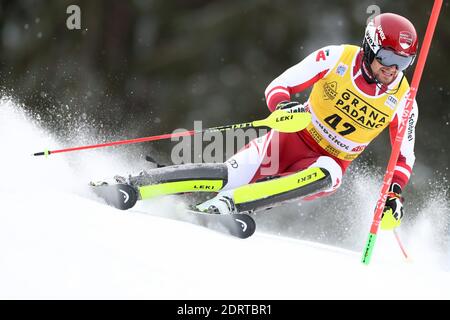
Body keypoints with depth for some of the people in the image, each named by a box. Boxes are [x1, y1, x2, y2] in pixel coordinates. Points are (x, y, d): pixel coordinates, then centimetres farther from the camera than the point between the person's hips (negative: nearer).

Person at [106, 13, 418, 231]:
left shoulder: (402, 100, -8)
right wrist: (285, 107, -34)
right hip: (293, 137, -1)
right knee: (232, 175, -24)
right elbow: (278, 87, -11)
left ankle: (229, 203, -42)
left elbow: (404, 155, 3)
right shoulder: (338, 57, -12)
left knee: (327, 175, -37)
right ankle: (134, 185, -19)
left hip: (329, 162, 1)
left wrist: (395, 193, -15)